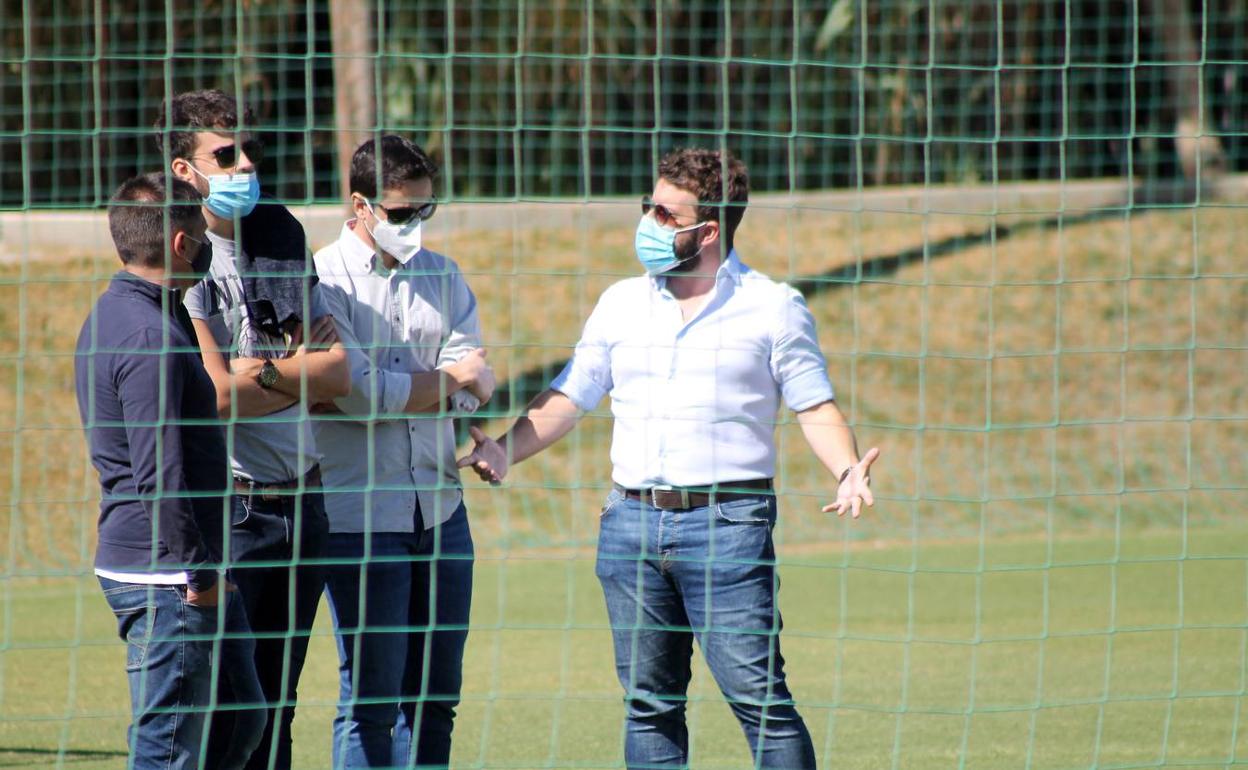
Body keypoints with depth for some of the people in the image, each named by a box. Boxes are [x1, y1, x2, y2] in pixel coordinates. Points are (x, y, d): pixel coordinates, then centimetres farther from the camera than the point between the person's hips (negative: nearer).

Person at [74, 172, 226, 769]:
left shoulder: (110, 316, 13)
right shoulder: (151, 338, -19)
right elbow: (159, 476, -22)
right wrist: (197, 572, -17)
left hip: (127, 563, 10)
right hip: (166, 580, -10)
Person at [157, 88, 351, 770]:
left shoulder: (280, 243, 11)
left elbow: (341, 367, 3)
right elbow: (218, 395, -15)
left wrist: (265, 372, -9)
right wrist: (303, 376, -3)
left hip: (301, 503, 6)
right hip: (226, 507, -6)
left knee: (276, 709, 8)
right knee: (227, 714, -9)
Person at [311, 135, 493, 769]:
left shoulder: (442, 276, 13)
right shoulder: (321, 281, -5)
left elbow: (476, 388, 3)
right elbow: (360, 393, -14)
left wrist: (399, 391, -15)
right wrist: (448, 377, -1)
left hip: (439, 505, 6)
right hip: (359, 513, -6)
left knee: (436, 694, 7)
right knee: (371, 697, -5)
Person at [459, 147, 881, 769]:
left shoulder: (772, 307, 2)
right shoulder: (621, 304, 13)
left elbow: (816, 409, -1)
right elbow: (567, 400, 14)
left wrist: (848, 472, -19)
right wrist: (506, 450, -2)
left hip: (726, 524, -4)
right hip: (630, 519, 4)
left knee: (759, 698, -10)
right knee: (649, 705, 7)